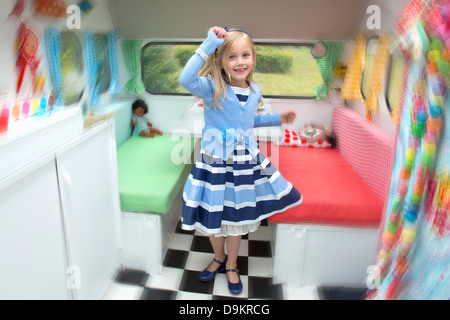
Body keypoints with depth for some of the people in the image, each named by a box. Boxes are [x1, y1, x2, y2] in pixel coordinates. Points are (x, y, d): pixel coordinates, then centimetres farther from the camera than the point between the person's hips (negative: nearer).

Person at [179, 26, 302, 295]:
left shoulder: (255, 91, 1)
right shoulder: (212, 88, -16)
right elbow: (186, 80, -38)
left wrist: (277, 119, 12)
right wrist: (209, 43, -36)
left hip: (246, 162, 4)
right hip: (215, 162, -3)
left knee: (237, 217, 17)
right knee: (212, 217, 13)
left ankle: (232, 266, 41)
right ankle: (219, 258, 45)